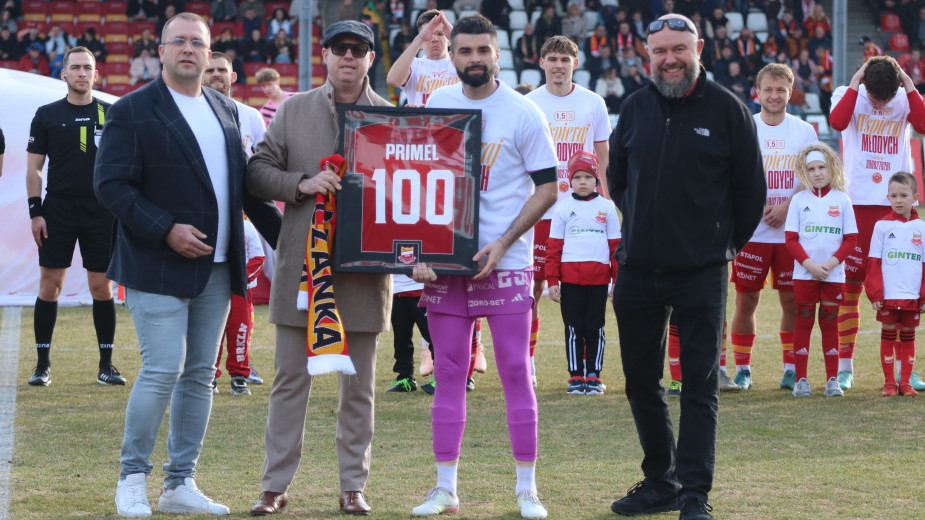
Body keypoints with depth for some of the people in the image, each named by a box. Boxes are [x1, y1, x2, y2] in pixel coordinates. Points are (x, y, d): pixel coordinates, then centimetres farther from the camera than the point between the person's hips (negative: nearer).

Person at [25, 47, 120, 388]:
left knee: (102, 286, 1)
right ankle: (43, 364, 5)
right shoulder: (48, 115, 5)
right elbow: (34, 167, 5)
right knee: (49, 285, -1)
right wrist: (36, 212, -3)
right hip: (58, 209, 0)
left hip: (101, 213, 0)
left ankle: (106, 365, 8)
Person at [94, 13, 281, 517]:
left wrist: (281, 234, 16)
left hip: (215, 269, 6)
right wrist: (166, 230, -19)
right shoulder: (133, 111, -5)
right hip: (158, 267, -6)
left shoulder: (226, 110, 15)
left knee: (200, 375, 7)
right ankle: (132, 478, 2)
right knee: (163, 370, -12)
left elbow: (244, 183, 22)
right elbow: (110, 184, -11)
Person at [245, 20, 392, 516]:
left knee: (358, 384, 7)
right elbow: (257, 169, 5)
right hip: (301, 265, 0)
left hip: (364, 267, 0)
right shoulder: (293, 111, 7)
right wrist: (301, 184, -13)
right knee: (291, 379, 3)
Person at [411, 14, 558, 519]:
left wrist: (502, 244, -13)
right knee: (448, 374, 5)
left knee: (515, 372, -3)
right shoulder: (437, 105, 7)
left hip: (504, 263, -3)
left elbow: (547, 188, -3)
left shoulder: (523, 113, -4)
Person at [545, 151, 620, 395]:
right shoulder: (563, 209, 7)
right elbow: (553, 246, 6)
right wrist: (552, 281, 0)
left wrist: (619, 280, 4)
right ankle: (576, 376, 9)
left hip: (598, 277, 0)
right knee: (574, 327, 3)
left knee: (595, 327, 4)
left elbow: (616, 246, 8)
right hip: (570, 277, 0)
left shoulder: (606, 208, 7)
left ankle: (593, 375, 11)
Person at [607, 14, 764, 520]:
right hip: (637, 270, 4)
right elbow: (616, 176, 22)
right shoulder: (635, 108, 6)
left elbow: (750, 190, 4)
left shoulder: (727, 110, -4)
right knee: (641, 382, 10)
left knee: (699, 387, -4)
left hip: (701, 272, -4)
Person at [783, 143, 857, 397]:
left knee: (830, 324, 5)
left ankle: (832, 379, 7)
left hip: (833, 274, 0)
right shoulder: (799, 200, 2)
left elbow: (851, 238, 1)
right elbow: (791, 238, -1)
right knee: (803, 322, 2)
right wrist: (809, 265, -12)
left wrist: (831, 263, -12)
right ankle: (801, 380, 5)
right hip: (804, 273, 0)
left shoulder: (841, 199, 2)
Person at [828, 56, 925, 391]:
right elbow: (837, 122, -22)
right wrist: (855, 83, -17)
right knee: (850, 288, 1)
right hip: (857, 203, -1)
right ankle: (844, 368, 9)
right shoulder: (849, 96, 0)